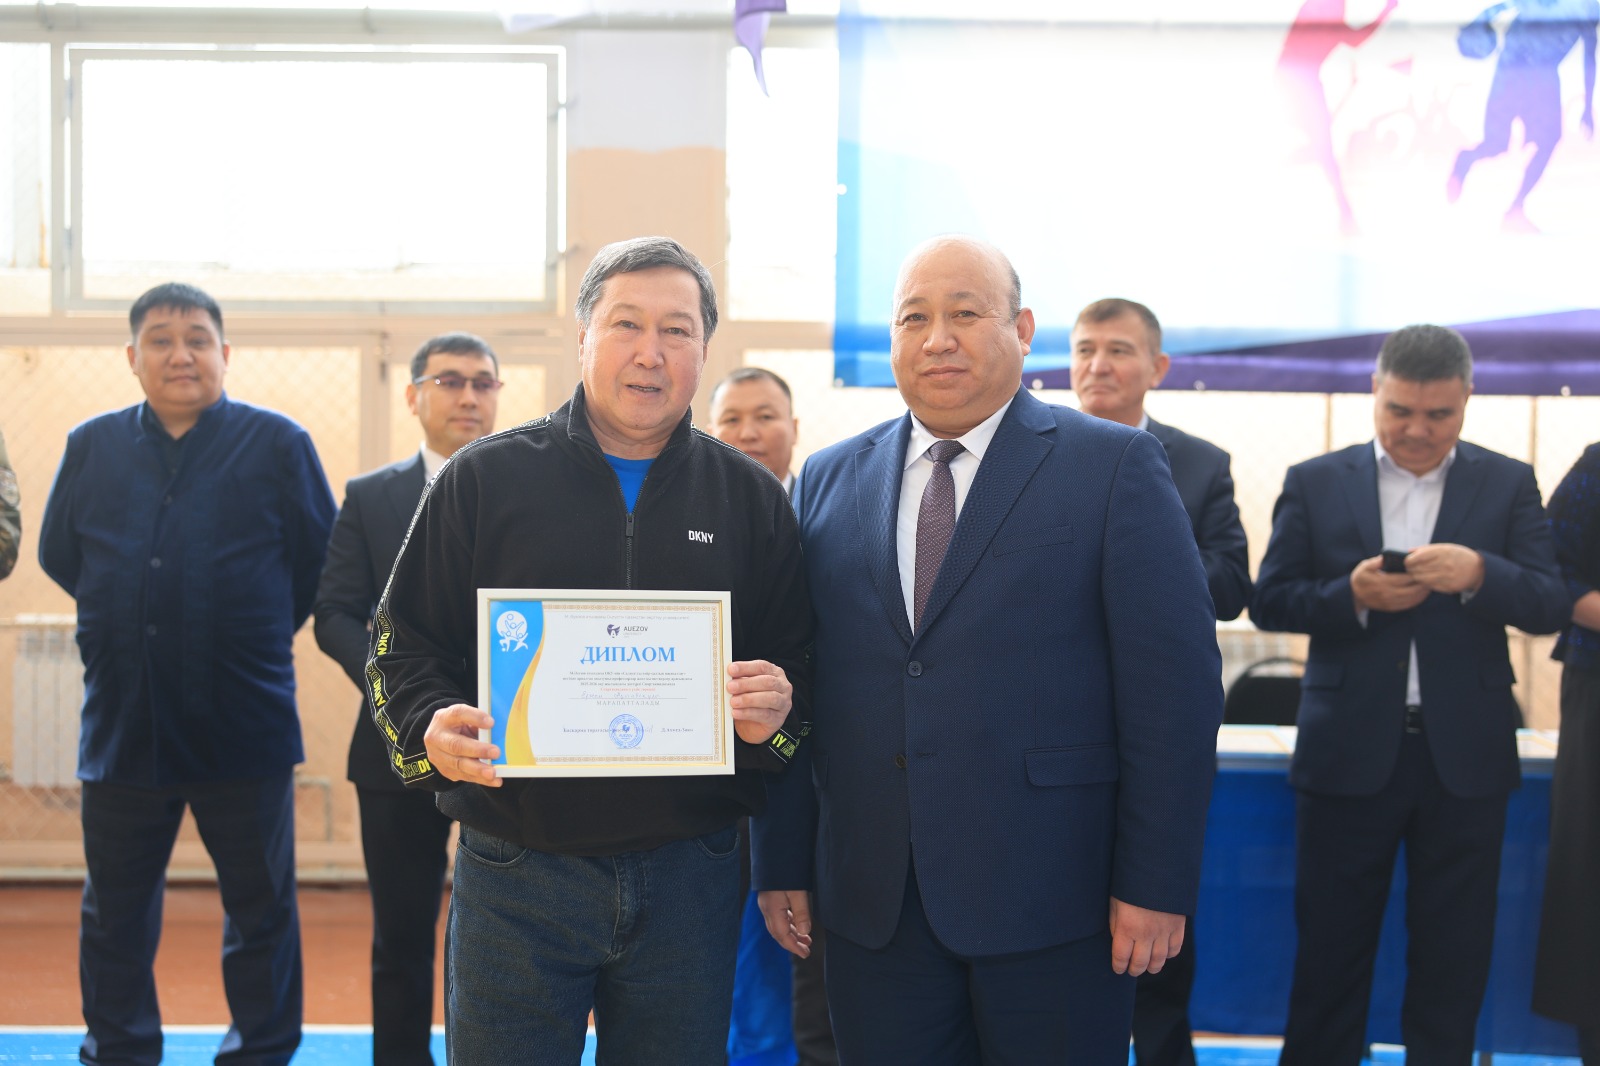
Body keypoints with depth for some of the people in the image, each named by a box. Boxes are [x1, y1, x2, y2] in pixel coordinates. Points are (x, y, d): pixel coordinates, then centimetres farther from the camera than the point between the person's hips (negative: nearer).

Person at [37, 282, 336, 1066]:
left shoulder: (277, 443, -2)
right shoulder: (92, 446, 6)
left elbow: (320, 559, 2)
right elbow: (59, 554, 16)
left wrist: (259, 633, 6)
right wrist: (131, 621, 12)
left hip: (242, 726, -2)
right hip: (122, 725, 3)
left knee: (260, 908, 7)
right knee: (115, 913, 12)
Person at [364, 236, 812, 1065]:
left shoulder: (750, 497, 7)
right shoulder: (484, 479, 3)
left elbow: (797, 663, 9)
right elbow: (402, 644, 4)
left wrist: (777, 711, -13)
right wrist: (431, 728, -16)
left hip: (687, 876, 2)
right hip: (516, 875, -1)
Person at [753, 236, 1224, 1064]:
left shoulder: (1115, 466, -2)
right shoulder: (829, 481, 10)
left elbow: (1175, 681, -6)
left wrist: (1156, 883, -10)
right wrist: (782, 864, 6)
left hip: (1050, 895, -3)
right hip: (870, 902, 3)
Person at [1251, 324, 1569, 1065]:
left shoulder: (1508, 484, 5)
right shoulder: (1315, 483, 4)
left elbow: (1549, 607, -2)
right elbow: (1269, 602, 1)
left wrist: (1478, 573, -22)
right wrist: (1352, 595, -17)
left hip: (1465, 756, 1)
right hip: (1350, 753, -1)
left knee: (1454, 954, 9)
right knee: (1330, 946, 7)